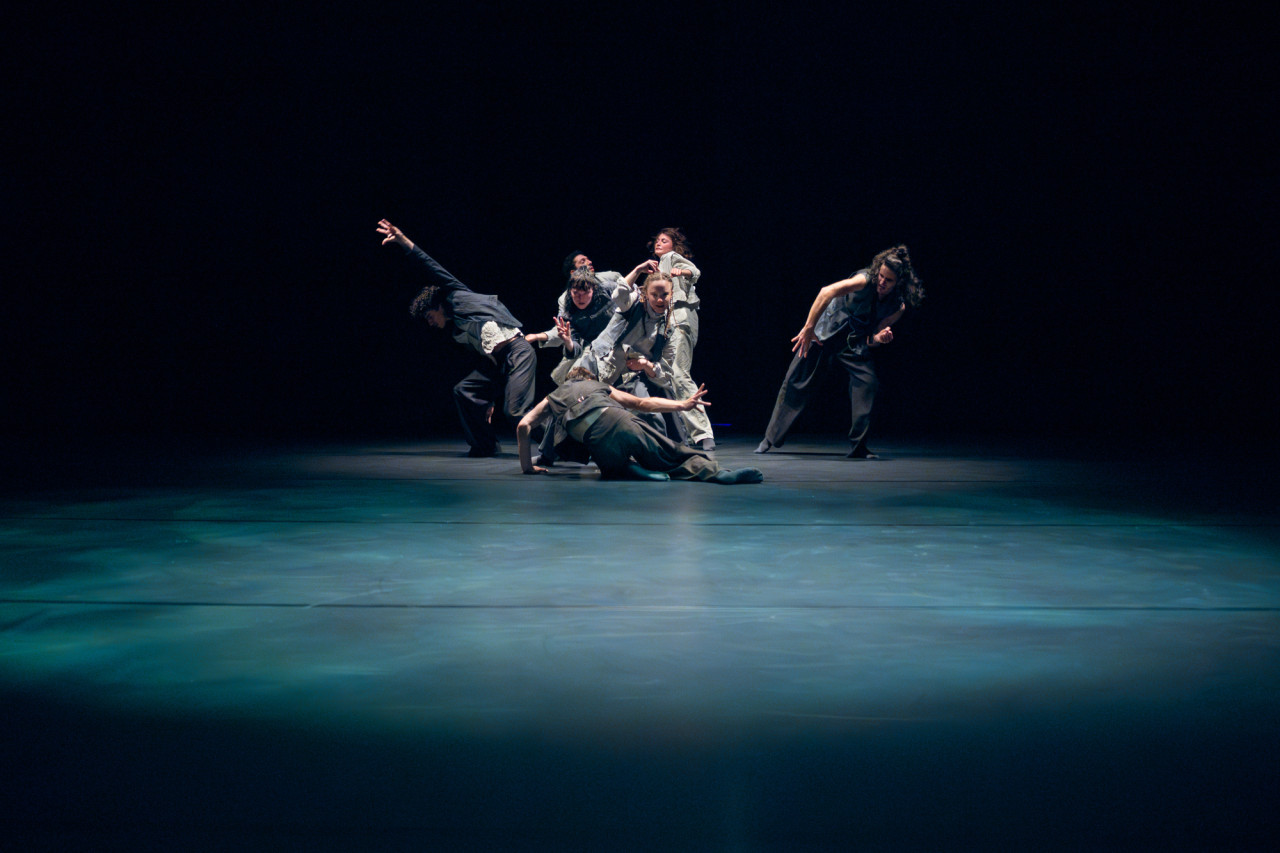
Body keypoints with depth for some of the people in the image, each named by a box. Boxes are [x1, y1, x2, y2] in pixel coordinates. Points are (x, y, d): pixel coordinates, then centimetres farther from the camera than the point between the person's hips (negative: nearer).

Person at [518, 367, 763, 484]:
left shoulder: (552, 398, 34)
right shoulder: (599, 385, 35)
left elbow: (523, 426, 22)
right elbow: (642, 403, 28)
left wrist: (528, 467, 27)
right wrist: (682, 405, 27)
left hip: (596, 441, 0)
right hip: (620, 421, 1)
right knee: (676, 453, 4)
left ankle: (633, 471, -7)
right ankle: (714, 470, -25)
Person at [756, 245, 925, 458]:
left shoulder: (897, 308, -9)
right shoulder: (865, 280, -24)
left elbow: (870, 341, -4)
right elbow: (827, 292, -36)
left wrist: (880, 338, -29)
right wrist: (809, 328, -40)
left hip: (854, 344, 3)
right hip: (824, 334, -3)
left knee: (869, 382, -17)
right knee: (795, 383, -5)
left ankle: (858, 447, -7)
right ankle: (771, 439, 8)